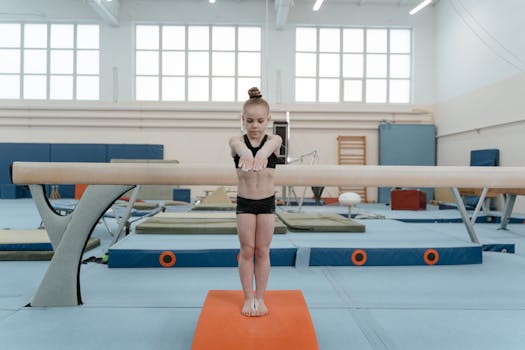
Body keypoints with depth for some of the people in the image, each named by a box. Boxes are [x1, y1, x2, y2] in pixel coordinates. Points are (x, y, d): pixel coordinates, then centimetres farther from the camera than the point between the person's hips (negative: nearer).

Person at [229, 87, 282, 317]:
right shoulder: (236, 142, -6)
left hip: (267, 202, 0)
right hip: (244, 202, 0)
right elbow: (241, 146, -32)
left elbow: (268, 146, -31)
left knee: (262, 251, 9)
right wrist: (244, 154, -58)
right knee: (246, 251, 7)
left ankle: (260, 298, 22)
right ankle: (248, 298, 21)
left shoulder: (275, 140, -5)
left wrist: (261, 154, -56)